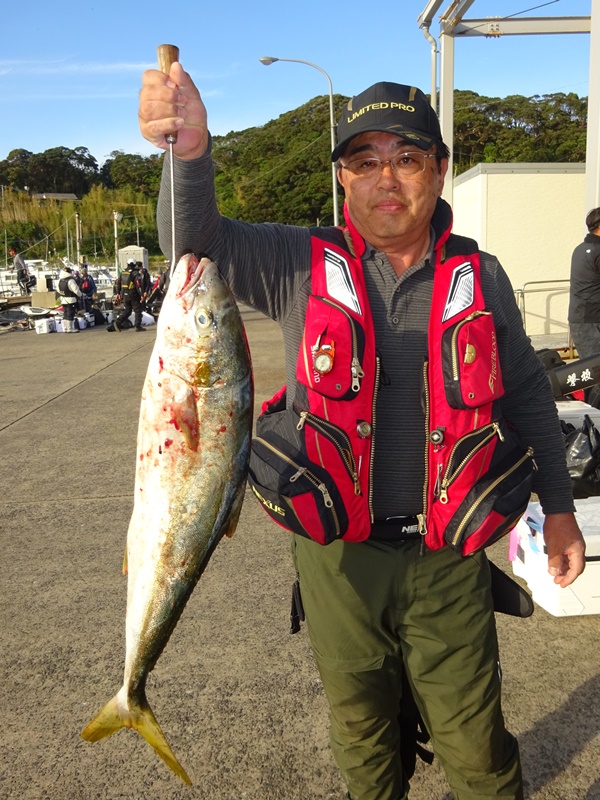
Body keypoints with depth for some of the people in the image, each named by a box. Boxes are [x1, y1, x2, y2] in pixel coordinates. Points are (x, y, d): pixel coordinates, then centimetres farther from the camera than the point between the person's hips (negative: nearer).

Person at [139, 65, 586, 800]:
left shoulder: (479, 277, 0)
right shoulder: (302, 265, -5)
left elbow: (527, 394, 9)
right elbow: (195, 238, -17)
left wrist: (558, 507, 9)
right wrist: (191, 150, -37)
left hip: (447, 557, 0)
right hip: (337, 554, 0)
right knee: (360, 732, 22)